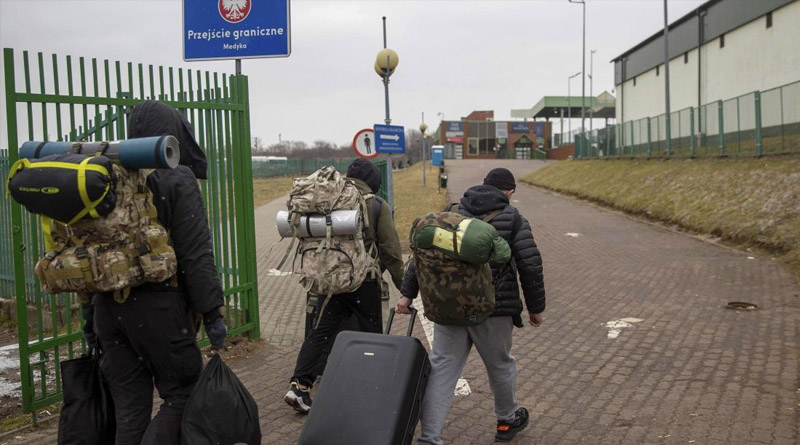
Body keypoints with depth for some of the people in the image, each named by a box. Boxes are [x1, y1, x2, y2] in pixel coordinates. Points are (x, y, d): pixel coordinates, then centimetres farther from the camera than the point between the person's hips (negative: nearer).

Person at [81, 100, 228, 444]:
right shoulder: (177, 180, -7)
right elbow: (196, 255, -12)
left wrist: (89, 312, 20)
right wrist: (212, 312, -7)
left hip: (108, 307, 7)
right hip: (158, 307, -6)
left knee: (129, 407, 13)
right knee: (183, 395, 6)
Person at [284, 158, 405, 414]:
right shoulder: (377, 206, -7)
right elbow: (390, 250, -6)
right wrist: (403, 286, 2)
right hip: (364, 281, -3)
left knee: (321, 332, 8)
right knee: (371, 335, 12)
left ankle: (299, 384, -2)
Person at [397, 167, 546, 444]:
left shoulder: (451, 212, 8)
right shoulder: (513, 218, -1)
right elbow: (530, 266, -5)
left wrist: (407, 293, 6)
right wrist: (536, 307, 5)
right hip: (494, 308, -2)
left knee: (442, 368, 5)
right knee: (500, 366, 19)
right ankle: (507, 421, 40)